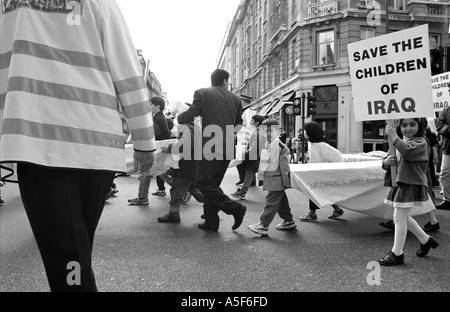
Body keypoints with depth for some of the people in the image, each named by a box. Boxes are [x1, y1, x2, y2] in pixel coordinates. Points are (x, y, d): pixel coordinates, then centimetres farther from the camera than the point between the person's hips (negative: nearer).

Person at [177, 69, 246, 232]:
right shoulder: (235, 98, 11)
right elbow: (239, 124, 14)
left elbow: (191, 114, -9)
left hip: (211, 147, -6)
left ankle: (235, 208, -4)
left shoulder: (202, 93, -2)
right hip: (228, 148, 6)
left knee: (204, 183, 2)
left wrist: (178, 117, 11)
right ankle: (211, 222, 18)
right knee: (212, 183, 15)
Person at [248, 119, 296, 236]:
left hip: (277, 180, -9)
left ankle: (263, 225, 0)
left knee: (271, 202, -5)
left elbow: (284, 166, -15)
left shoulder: (281, 148, -16)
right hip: (269, 179, 9)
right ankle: (289, 221, 31)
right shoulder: (266, 145, 9)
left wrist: (286, 182, -14)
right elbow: (262, 163, 19)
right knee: (281, 200, 18)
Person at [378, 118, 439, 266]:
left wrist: (393, 135, -24)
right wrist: (387, 162, -4)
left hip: (412, 185, -9)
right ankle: (426, 240, 38)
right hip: (401, 183, 9)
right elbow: (397, 159, 20)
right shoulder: (402, 142, 17)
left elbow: (407, 151, -31)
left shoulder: (420, 141, -9)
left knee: (399, 217, -7)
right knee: (403, 217, 19)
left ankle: (397, 254, 4)